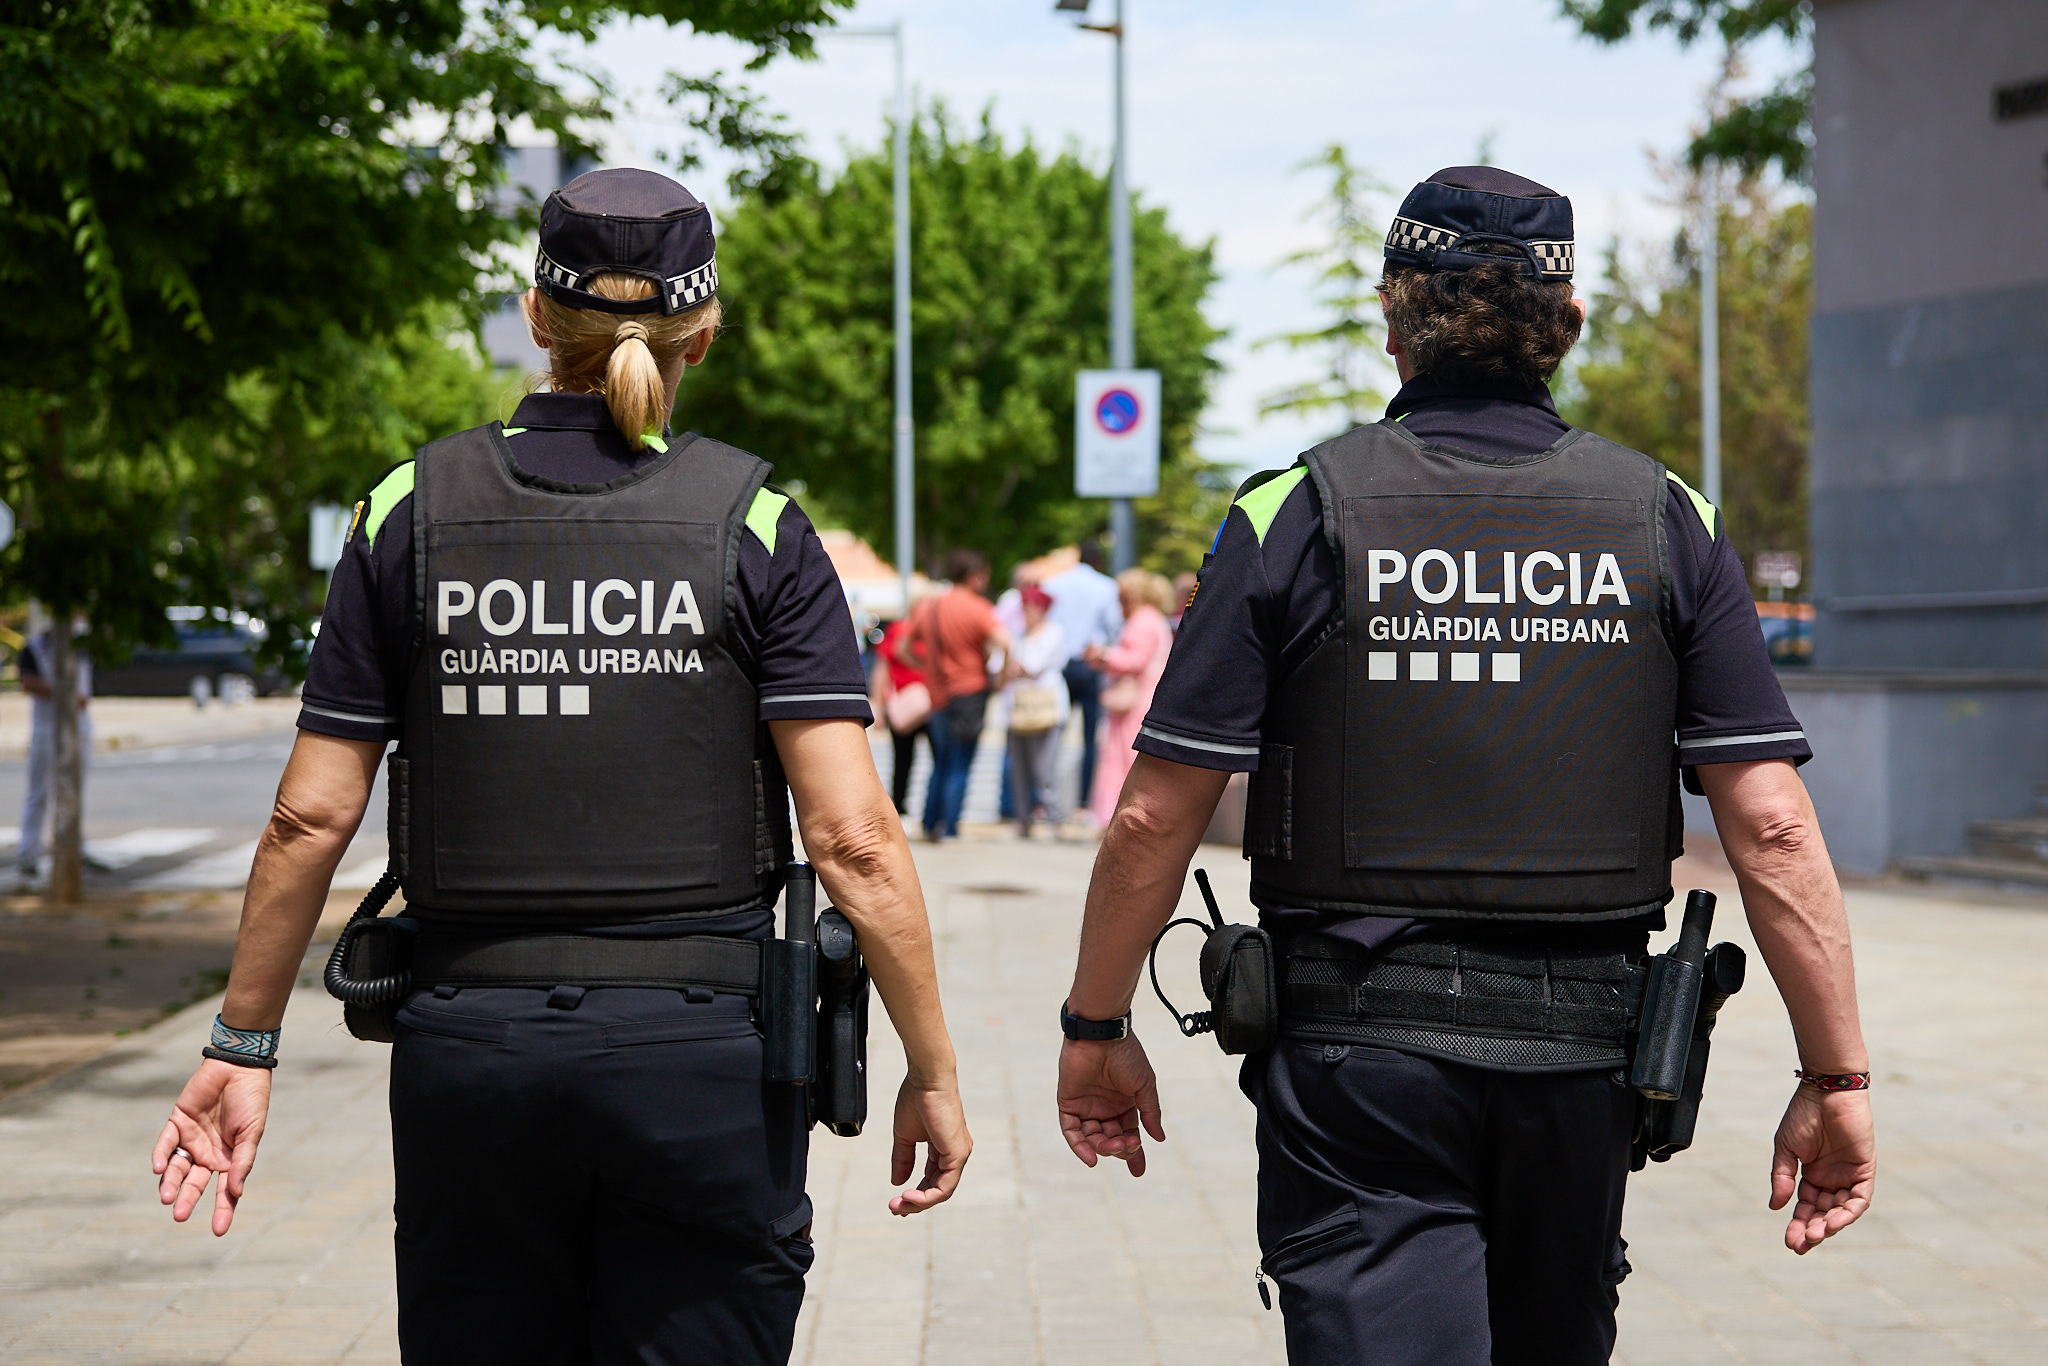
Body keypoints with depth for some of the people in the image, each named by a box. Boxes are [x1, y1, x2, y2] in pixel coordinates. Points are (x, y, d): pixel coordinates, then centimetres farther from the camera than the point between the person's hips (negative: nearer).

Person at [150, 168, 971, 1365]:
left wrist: (244, 1044, 12)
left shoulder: (412, 513, 2)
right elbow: (852, 837, -9)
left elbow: (312, 818, 2)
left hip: (469, 1049, 2)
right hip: (700, 1054, -2)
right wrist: (933, 1071, -1)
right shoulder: (755, 527, -3)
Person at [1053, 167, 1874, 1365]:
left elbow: (1157, 814, -5)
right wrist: (1838, 1075, 1)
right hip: (1581, 1045, 3)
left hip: (1357, 1046, -3)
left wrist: (1098, 1026, 8)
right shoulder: (1664, 523, 1)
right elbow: (1772, 827, -5)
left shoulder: (1299, 514, -4)